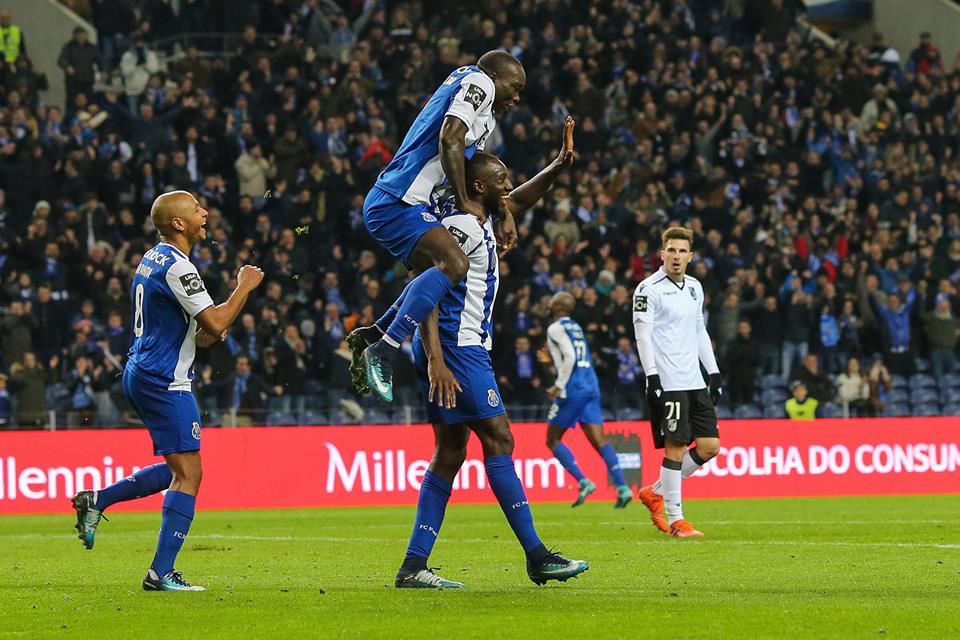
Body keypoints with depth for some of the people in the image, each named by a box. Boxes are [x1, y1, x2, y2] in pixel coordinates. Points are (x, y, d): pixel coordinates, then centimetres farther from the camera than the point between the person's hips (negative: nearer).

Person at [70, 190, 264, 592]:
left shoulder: (152, 259, 14)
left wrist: (208, 335, 13)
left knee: (177, 470, 18)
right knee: (188, 473, -8)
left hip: (140, 374, 10)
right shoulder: (176, 267, -17)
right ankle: (160, 573, -11)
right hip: (165, 382, -10)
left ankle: (96, 501, 14)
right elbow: (216, 324, -21)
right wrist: (244, 286, -8)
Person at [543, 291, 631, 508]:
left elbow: (570, 357, -17)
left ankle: (583, 482, -9)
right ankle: (622, 487, -15)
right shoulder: (576, 327, 21)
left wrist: (558, 386, -13)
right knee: (599, 440, 1)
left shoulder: (556, 328, -5)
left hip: (573, 390, -7)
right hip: (591, 387, 7)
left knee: (553, 440, 5)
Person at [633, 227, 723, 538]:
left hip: (695, 382, 7)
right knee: (676, 447, -8)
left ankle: (656, 493, 18)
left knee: (710, 445, 4)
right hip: (668, 383, -7)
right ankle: (674, 519, 0)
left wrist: (714, 373, 19)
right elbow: (643, 335, -11)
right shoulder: (649, 289, -6)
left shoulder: (694, 287, 16)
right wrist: (652, 377, -19)